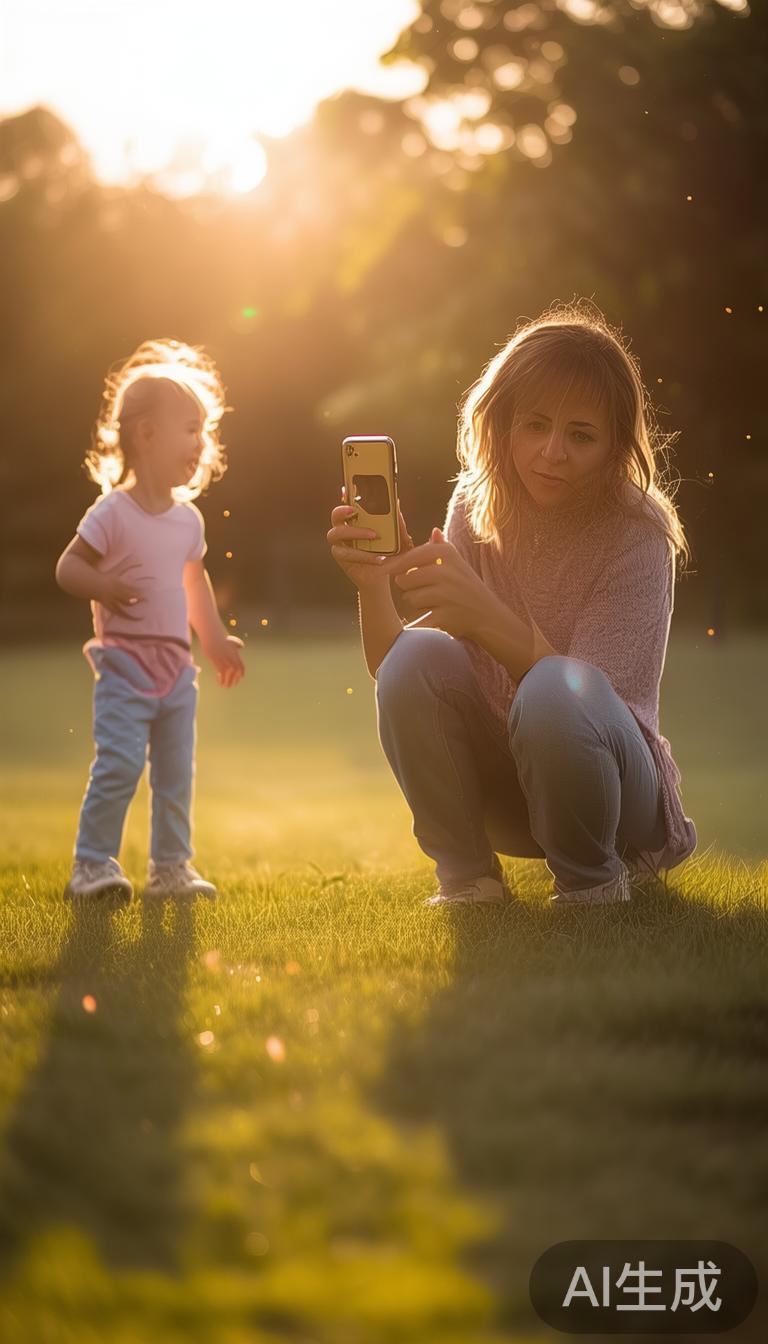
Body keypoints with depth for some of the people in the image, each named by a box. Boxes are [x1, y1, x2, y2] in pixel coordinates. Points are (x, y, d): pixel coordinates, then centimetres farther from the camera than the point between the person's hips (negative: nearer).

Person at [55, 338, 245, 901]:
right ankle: (93, 863, -4)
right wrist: (103, 587, -31)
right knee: (120, 764, -15)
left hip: (176, 666, 6)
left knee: (176, 771, 9)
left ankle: (171, 865, 19)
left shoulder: (189, 518, 9)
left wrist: (216, 639, 28)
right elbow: (68, 566, -11)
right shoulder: (113, 513, -10)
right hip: (125, 664, -6)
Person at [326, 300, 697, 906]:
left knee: (553, 694, -35)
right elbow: (391, 669, -11)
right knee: (418, 658, -24)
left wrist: (486, 615, -44)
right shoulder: (475, 510, -4)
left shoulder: (637, 531, -16)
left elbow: (585, 696, -28)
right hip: (503, 789, 3)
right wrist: (373, 585, -32)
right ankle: (467, 877, -7)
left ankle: (592, 880, -8)